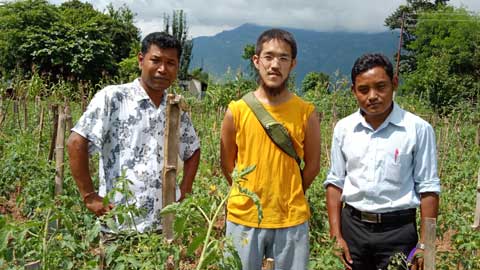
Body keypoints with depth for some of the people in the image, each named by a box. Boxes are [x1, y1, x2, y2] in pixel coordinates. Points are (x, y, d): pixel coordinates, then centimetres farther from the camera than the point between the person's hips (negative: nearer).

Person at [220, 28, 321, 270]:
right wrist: (249, 195, 8)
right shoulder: (236, 110, -5)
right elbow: (227, 163, 5)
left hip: (292, 220, 0)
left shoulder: (306, 113, -6)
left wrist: (288, 198, 10)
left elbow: (312, 165, 4)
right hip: (243, 218, 1)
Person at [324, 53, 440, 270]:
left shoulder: (418, 129, -8)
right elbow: (335, 182, 5)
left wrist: (424, 244, -5)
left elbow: (428, 188, -4)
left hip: (397, 230, -2)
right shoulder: (343, 128, 0)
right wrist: (336, 235, 1)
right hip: (352, 226, 3)